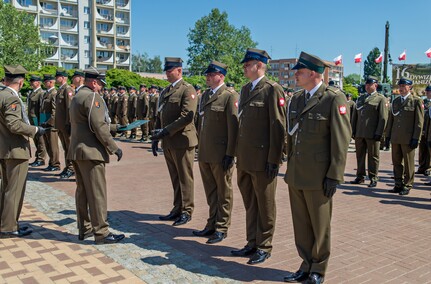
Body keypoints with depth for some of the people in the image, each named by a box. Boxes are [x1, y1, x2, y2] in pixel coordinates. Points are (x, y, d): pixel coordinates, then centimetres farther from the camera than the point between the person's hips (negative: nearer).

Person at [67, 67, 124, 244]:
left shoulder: (77, 97, 17)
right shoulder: (93, 97, -13)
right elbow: (99, 127, -20)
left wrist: (115, 127, 24)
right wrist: (114, 148, -15)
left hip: (77, 151, 10)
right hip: (90, 152, -10)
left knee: (82, 191, 14)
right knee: (97, 193, -5)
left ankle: (84, 229, 23)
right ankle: (101, 233, 0)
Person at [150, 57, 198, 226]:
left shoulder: (187, 90, -8)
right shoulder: (165, 91, 17)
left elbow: (187, 117, -18)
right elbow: (160, 116, 21)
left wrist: (166, 131, -20)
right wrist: (155, 138, 14)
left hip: (182, 141, -7)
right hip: (168, 143, 7)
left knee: (185, 178, 2)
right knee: (175, 179, 13)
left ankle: (186, 211, 12)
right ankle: (177, 209, 23)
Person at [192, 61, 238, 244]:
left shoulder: (230, 96, -10)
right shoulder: (205, 95, 13)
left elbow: (233, 126, -15)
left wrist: (230, 153, -17)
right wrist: (200, 147, 15)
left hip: (221, 154, -7)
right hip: (205, 153, 7)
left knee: (223, 192, 8)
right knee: (210, 192, 17)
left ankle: (221, 228, 19)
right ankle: (212, 224, 30)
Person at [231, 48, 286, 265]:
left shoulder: (272, 90, -10)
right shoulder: (245, 89, 14)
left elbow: (278, 127, -14)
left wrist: (274, 160, -17)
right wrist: (237, 153, 15)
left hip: (262, 160, -8)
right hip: (244, 159, 8)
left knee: (264, 206, 7)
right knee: (250, 204, 17)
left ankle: (264, 247, 22)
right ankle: (252, 243, 31)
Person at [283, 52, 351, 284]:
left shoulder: (334, 99, -11)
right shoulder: (296, 98, 11)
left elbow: (341, 139, -13)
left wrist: (334, 176, -15)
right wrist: (290, 166, 14)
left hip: (318, 176, -6)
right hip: (295, 175, 6)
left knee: (320, 225, 9)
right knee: (300, 224, 14)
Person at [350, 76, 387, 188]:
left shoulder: (381, 99, 1)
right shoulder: (360, 99, 17)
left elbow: (383, 118, -6)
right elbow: (354, 115, 17)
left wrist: (379, 133, -13)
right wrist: (353, 130, 9)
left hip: (372, 134, -5)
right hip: (359, 133, 5)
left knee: (373, 157, 3)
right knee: (360, 156, 9)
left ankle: (373, 178, 11)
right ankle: (360, 177, 18)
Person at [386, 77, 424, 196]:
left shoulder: (416, 101, -2)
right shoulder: (395, 101, 15)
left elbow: (419, 121, -6)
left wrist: (416, 138, -12)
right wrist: (388, 135, 11)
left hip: (408, 139, -5)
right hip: (395, 138, 5)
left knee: (408, 163, 3)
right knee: (396, 162, 9)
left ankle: (407, 186, 12)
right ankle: (398, 185, 18)